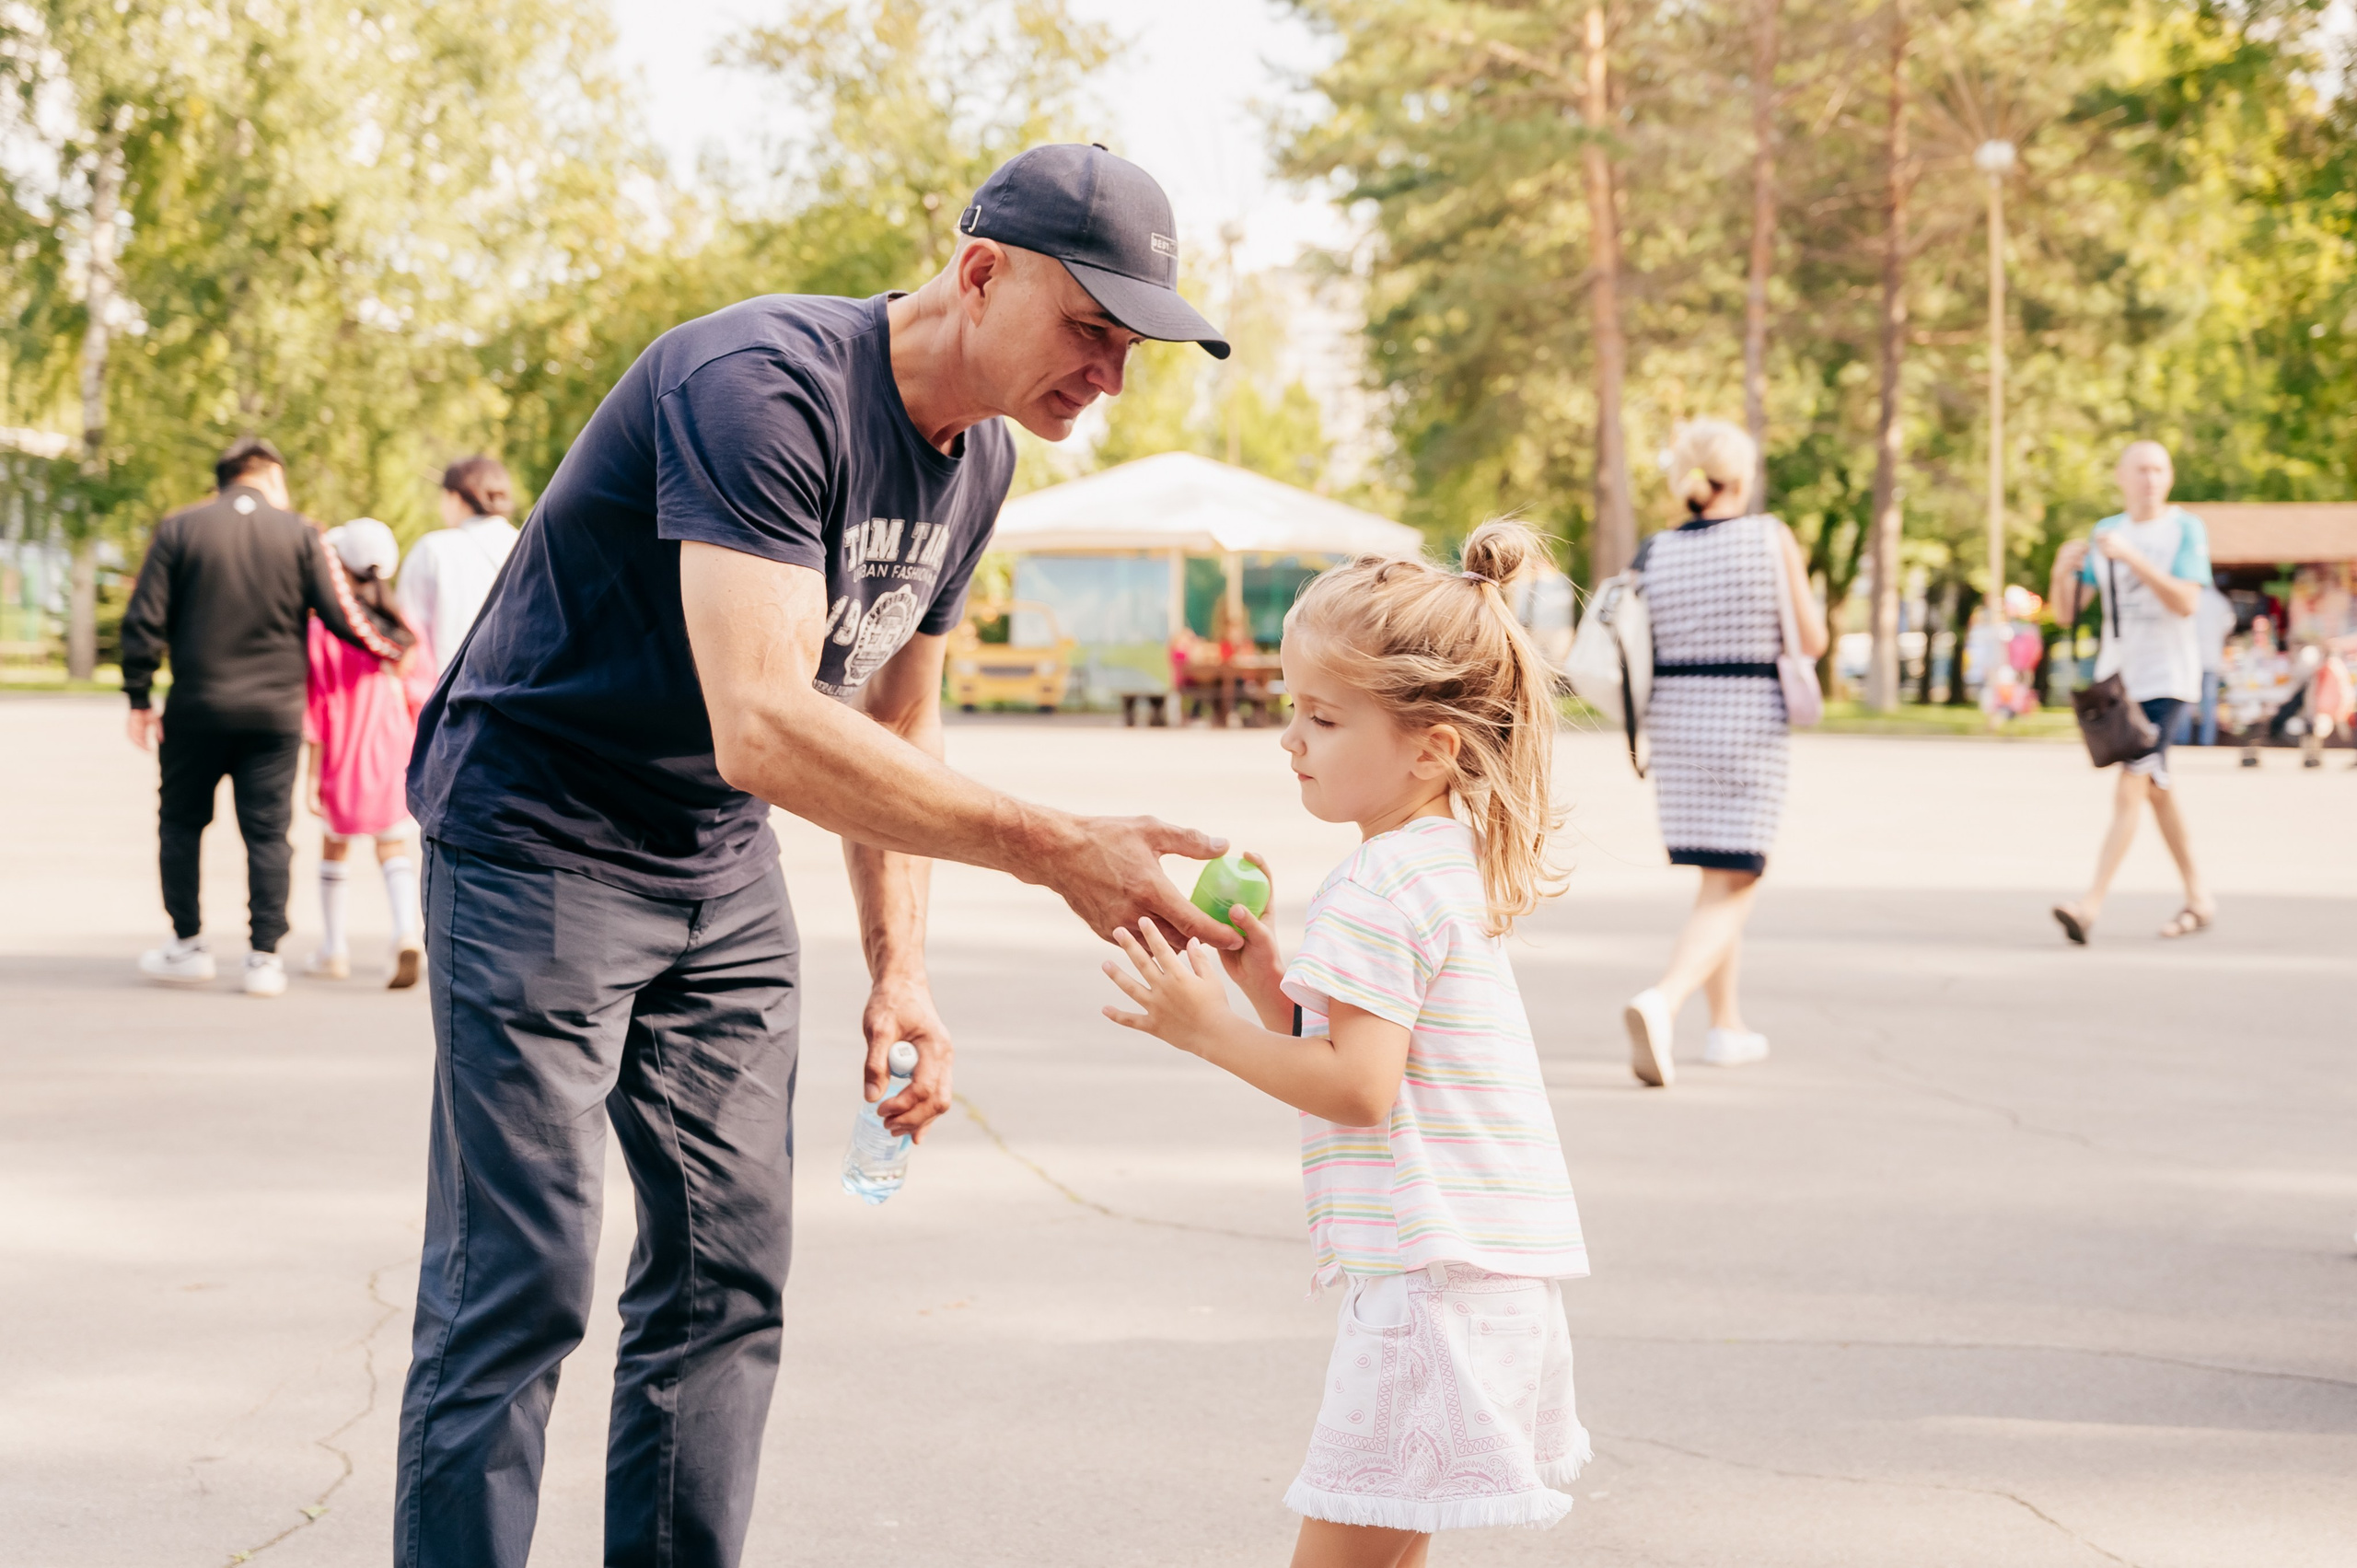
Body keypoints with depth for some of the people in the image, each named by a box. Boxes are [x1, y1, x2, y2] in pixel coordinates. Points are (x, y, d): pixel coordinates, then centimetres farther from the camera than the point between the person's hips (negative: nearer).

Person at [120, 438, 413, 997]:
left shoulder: (179, 529, 0)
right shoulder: (299, 533, 0)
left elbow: (144, 620, -4)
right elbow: (342, 618, -2)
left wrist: (139, 698, 3)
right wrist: (395, 647, 15)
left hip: (198, 706, 0)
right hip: (275, 710, 0)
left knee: (180, 822, 15)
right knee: (268, 831, 5)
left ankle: (188, 945, 17)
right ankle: (264, 956, 2)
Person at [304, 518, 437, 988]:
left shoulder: (324, 629, -10)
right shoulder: (405, 632, -3)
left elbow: (317, 711, -9)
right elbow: (423, 702, -1)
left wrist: (312, 777, -5)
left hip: (343, 756, -1)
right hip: (396, 758, 1)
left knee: (335, 844, 18)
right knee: (394, 848, 10)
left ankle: (333, 949, 25)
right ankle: (408, 931, -15)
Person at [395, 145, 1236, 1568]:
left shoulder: (978, 459, 2)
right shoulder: (762, 386, -27)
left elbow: (895, 725, 15)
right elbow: (762, 727, -38)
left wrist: (901, 968, 5)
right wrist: (1053, 849, -40)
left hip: (719, 867, 8)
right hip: (537, 839, -8)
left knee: (731, 1273, 5)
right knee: (521, 1284, -10)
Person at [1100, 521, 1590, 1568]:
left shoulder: (1380, 891, -15)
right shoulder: (1452, 866, 17)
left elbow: (1358, 1087, -21)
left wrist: (1211, 1029, -16)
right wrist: (1270, 985, 6)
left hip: (1434, 1273, -11)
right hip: (1489, 1262, 11)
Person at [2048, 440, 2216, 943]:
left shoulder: (2186, 529, -6)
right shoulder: (2106, 532, 9)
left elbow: (2186, 601, -19)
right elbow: (2069, 610, 6)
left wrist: (2131, 558, -28)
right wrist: (2063, 572, -16)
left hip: (2164, 679, -6)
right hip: (2116, 675, 6)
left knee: (2130, 791, -16)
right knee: (2156, 788, 14)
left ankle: (2091, 905, -24)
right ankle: (2198, 898, 27)